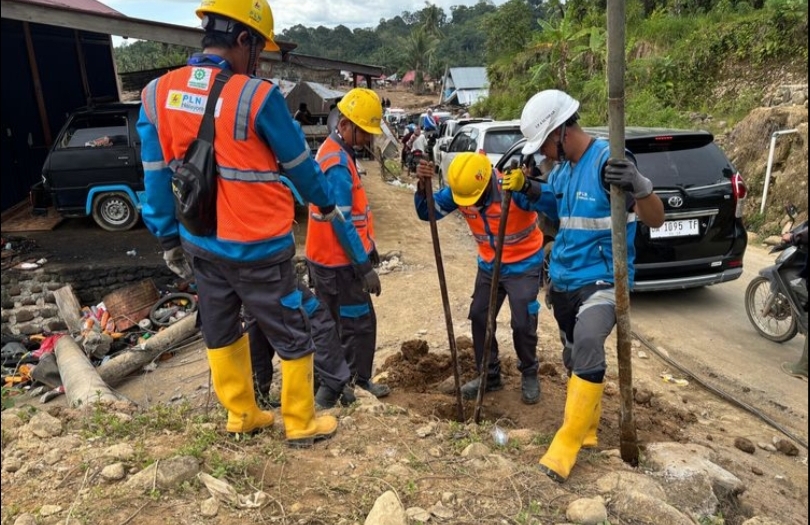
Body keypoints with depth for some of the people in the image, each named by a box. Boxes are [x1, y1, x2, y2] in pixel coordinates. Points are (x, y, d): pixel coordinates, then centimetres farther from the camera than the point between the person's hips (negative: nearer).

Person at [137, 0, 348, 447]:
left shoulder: (157, 94, -2)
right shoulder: (257, 96, -18)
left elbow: (156, 180, 4)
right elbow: (299, 163, -4)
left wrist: (169, 240, 14)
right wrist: (327, 206, 14)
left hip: (200, 244, 6)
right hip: (258, 249, -5)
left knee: (220, 332, 22)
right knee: (293, 337, 12)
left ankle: (241, 415, 38)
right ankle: (300, 424, 27)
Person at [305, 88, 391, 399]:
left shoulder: (335, 152, 11)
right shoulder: (338, 165, -22)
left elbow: (354, 212, 17)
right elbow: (342, 224, -24)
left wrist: (369, 246, 20)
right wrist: (364, 267, -20)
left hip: (328, 258, 10)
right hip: (339, 262, -10)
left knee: (332, 322, 18)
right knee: (359, 323, 2)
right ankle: (358, 381, 17)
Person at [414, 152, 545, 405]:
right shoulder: (456, 190, -15)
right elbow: (427, 212, -9)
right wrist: (423, 186, -29)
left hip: (523, 264, -5)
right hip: (489, 264, 5)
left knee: (523, 323, -6)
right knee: (479, 317, 7)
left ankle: (529, 375, 21)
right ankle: (489, 375, 25)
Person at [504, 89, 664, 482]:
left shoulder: (607, 162, -19)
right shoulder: (562, 168, 5)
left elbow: (655, 220, -24)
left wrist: (639, 187, -45)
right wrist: (526, 187, 7)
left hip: (602, 279, -8)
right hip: (564, 279, 8)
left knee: (587, 349, -27)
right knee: (576, 357, 17)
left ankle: (566, 445, -18)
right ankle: (587, 428, 34)